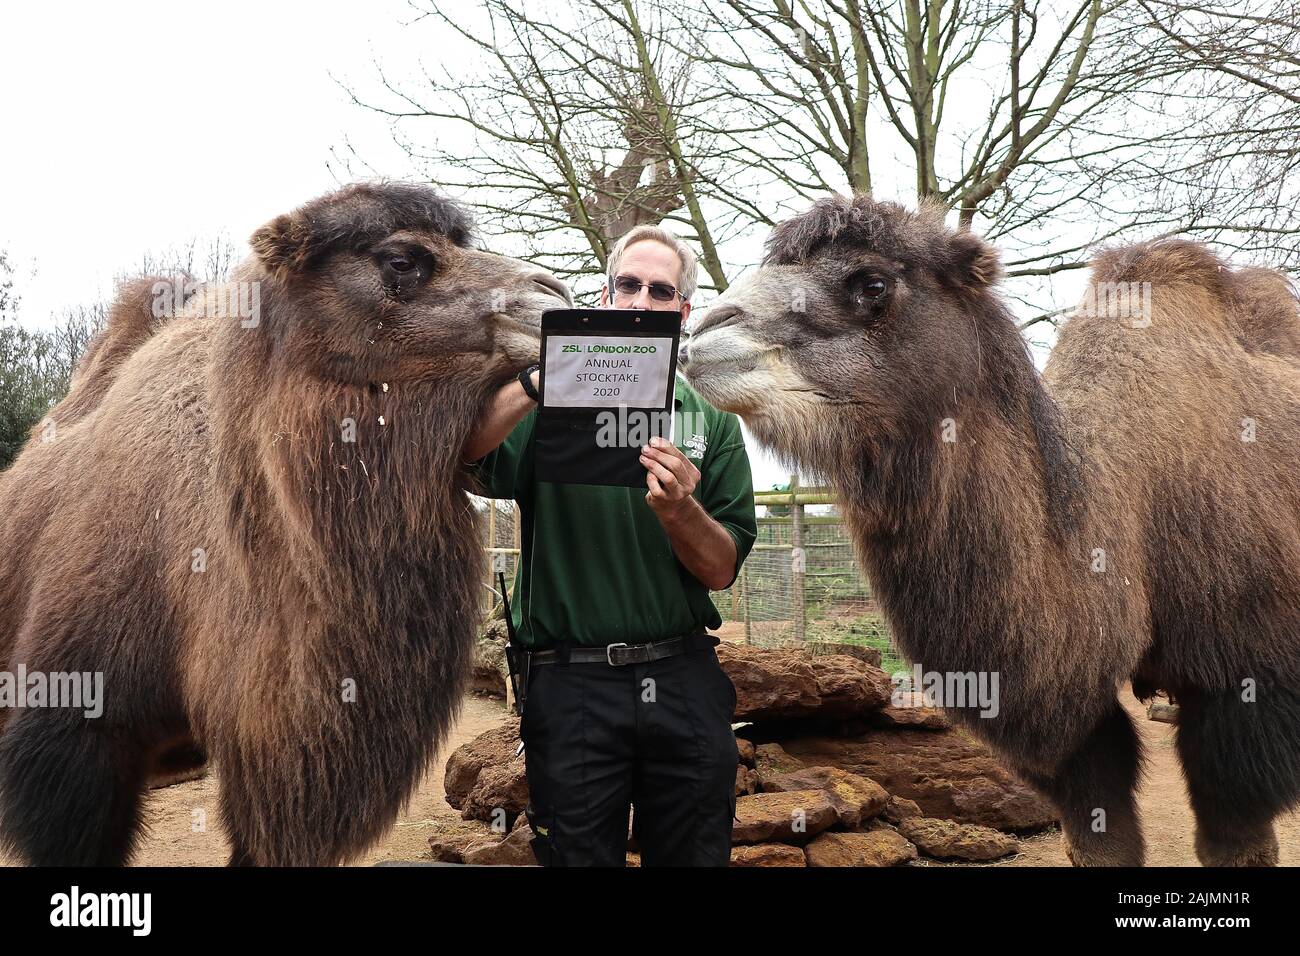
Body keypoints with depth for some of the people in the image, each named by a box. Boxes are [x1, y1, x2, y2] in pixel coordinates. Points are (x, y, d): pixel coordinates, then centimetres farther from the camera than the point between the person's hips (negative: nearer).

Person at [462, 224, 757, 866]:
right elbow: (463, 451, -15)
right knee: (578, 856, 7)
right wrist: (542, 379, -29)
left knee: (695, 858, 11)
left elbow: (721, 571, 4)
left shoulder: (713, 425, 10)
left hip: (685, 685, 2)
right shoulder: (549, 404, 5)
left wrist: (678, 509, -16)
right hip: (572, 686, -2)